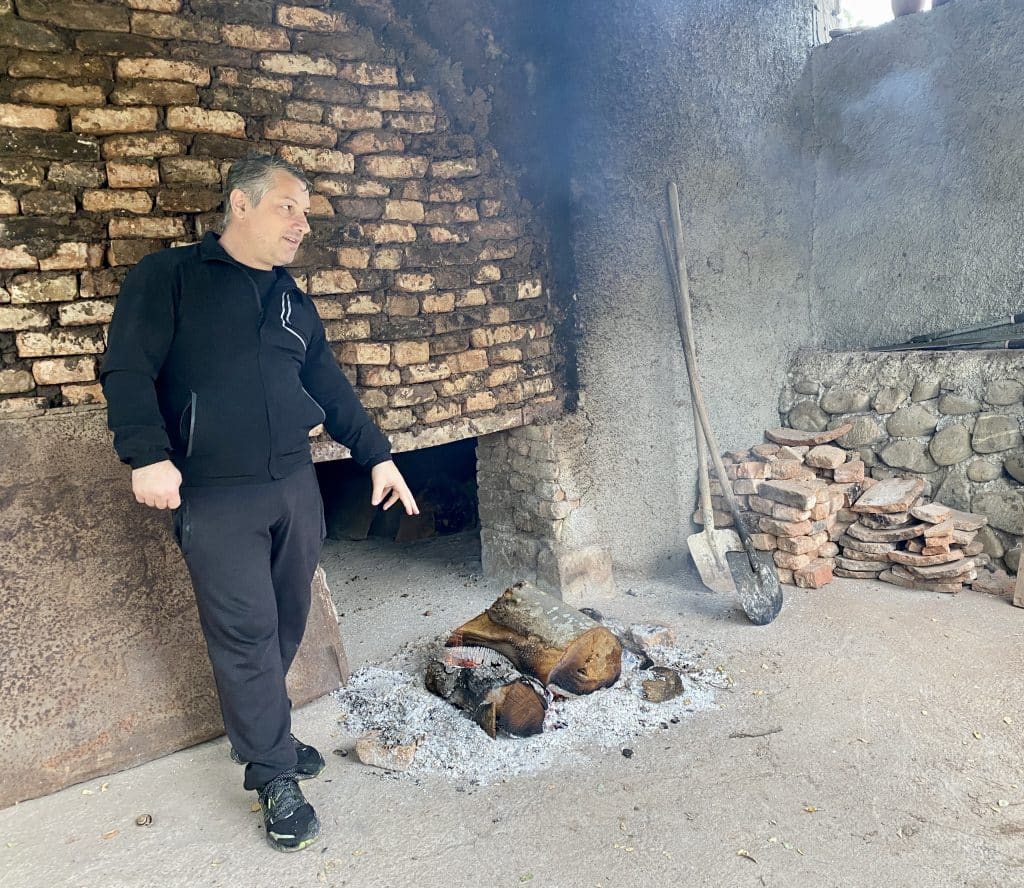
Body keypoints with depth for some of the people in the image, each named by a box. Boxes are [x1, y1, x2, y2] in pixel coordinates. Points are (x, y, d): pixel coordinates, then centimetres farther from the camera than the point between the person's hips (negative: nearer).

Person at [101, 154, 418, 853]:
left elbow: (330, 387, 19)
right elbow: (127, 369, -9)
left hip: (295, 486, 6)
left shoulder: (292, 300, 16)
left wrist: (377, 455, 15)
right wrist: (147, 454, -22)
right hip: (215, 497, -5)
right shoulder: (169, 277, -1)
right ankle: (277, 777, 11)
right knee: (246, 633, -3)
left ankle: (260, 734, 33)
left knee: (287, 624, 12)